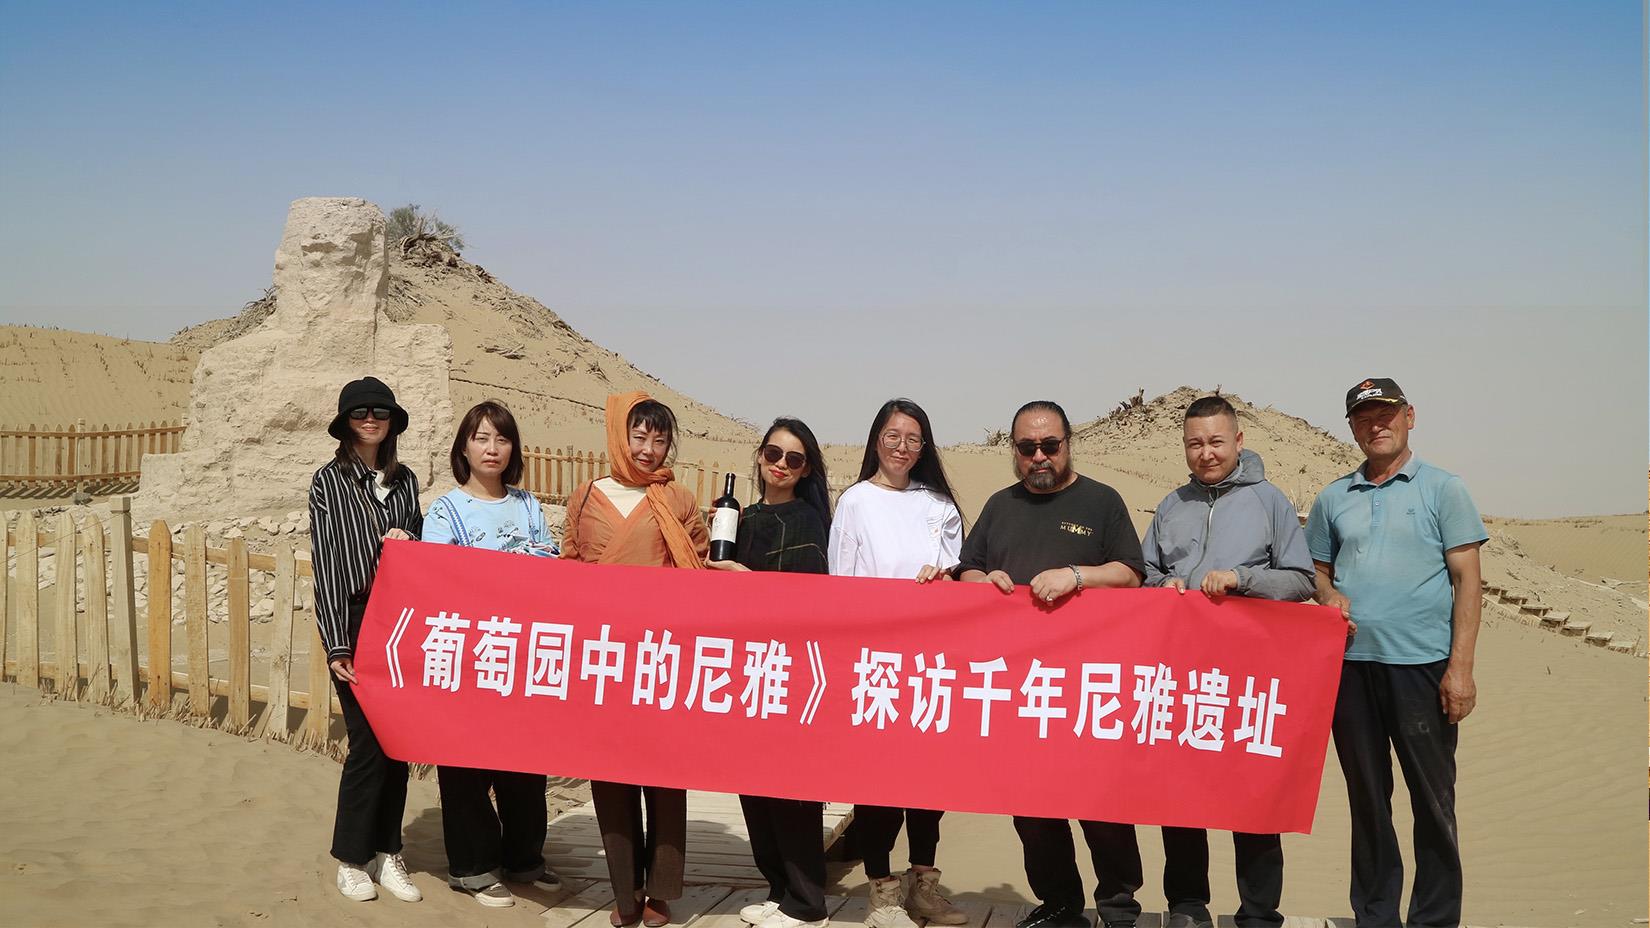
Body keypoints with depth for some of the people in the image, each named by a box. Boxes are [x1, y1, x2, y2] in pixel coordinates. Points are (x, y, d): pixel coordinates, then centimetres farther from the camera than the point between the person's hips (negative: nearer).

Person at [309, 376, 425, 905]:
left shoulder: (405, 480, 11)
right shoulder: (330, 481, -1)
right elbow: (325, 563, -6)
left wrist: (408, 541, -6)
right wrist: (336, 643, -11)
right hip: (354, 620, -4)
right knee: (368, 741, -4)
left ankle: (387, 852, 18)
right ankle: (351, 858, 12)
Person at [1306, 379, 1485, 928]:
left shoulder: (1442, 488, 2)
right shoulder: (1333, 499, 12)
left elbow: (1467, 578, -2)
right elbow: (1318, 570, 20)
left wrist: (1460, 666, -10)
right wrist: (1328, 596, -5)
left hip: (1422, 665, -3)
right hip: (1351, 664, 3)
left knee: (1433, 799, 2)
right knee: (1367, 799, 11)